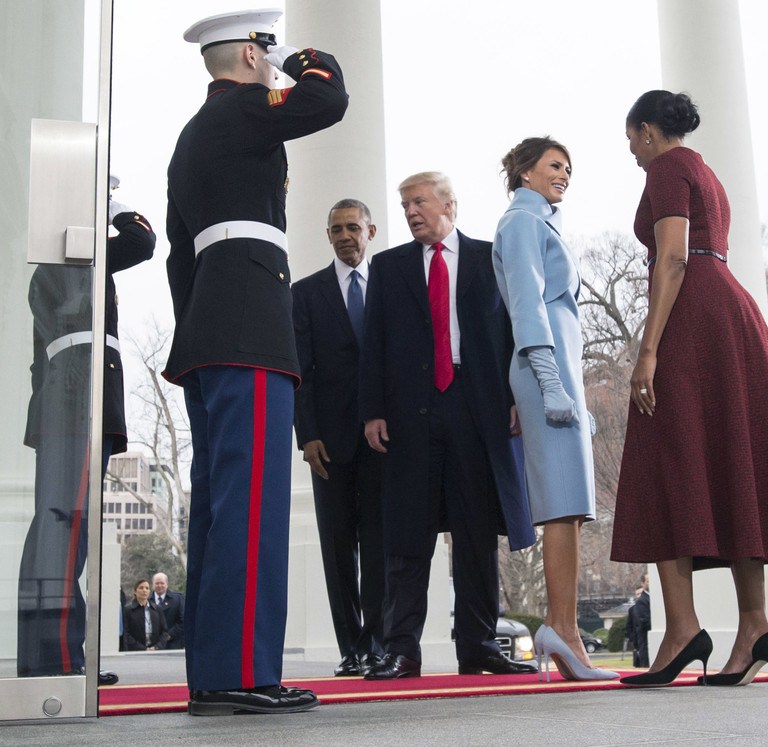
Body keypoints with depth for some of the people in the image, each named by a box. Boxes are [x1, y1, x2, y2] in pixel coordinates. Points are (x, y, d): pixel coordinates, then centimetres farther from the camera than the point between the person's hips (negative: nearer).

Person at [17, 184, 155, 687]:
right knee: (68, 517, -17)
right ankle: (58, 654, -23)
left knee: (56, 522, 4)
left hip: (60, 400, 10)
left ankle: (43, 653, 4)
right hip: (85, 392, -9)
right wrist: (110, 200, 13)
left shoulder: (48, 269, 31)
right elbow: (142, 240, -4)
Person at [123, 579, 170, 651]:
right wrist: (143, 650, -13)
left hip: (156, 652, 3)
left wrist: (157, 647, -7)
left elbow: (164, 631, 10)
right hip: (135, 653, -3)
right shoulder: (127, 610, 2)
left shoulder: (156, 609, 12)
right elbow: (126, 634, -5)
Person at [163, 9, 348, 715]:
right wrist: (310, 61, 9)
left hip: (207, 337, 10)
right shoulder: (242, 109, 0)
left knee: (218, 500, 7)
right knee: (252, 498, -13)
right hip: (251, 334, -10)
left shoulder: (191, 138, 27)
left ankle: (210, 671, 10)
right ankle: (240, 672, -14)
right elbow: (329, 101, -13)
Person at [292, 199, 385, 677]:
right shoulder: (307, 292, 11)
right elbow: (302, 369, 4)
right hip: (331, 434, 0)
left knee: (379, 539, -2)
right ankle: (351, 649, 7)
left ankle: (376, 646, 2)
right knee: (338, 543, 2)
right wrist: (308, 434, -6)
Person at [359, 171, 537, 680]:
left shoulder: (490, 258, 12)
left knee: (479, 532, 3)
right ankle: (402, 651, 3)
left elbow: (514, 330, 7)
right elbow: (374, 344, 9)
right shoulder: (388, 266, 15)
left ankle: (478, 648, 11)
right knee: (407, 534, 0)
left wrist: (517, 399, -3)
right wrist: (373, 410, -2)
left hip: (478, 407, 0)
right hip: (410, 407, 1)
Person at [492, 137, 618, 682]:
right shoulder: (523, 221, 0)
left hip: (559, 365, 10)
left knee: (568, 504, 2)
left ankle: (562, 630, 1)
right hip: (548, 363, -10)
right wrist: (553, 382, -21)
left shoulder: (542, 225, 29)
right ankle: (563, 629, -19)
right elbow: (527, 303, -12)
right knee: (565, 501, -16)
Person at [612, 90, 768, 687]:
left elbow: (673, 258, -15)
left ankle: (683, 627, -17)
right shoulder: (707, 176, 27)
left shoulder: (667, 168, -1)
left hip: (690, 322, -9)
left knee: (672, 464, -11)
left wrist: (649, 349, -20)